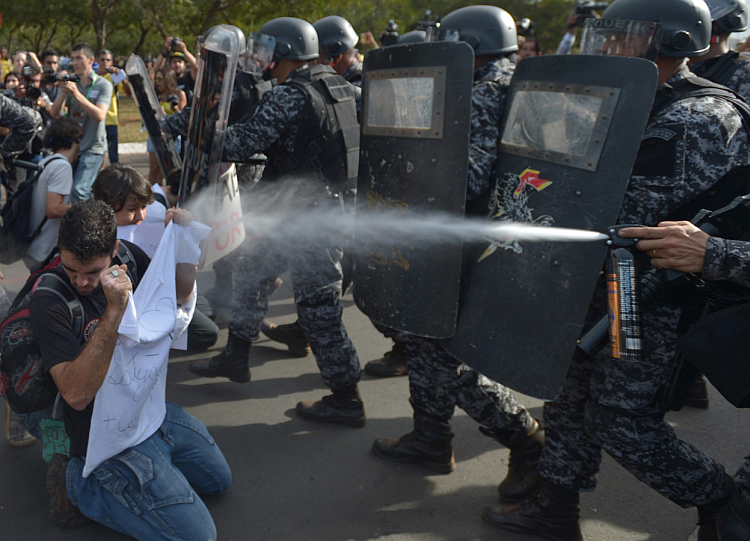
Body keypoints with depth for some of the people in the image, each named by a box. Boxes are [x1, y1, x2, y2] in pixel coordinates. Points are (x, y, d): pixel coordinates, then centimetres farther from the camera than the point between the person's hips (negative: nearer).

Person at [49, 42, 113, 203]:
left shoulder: (103, 85, -3)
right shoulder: (70, 83, 8)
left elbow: (99, 115, -18)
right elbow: (54, 114, 1)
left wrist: (77, 95, -24)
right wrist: (63, 92, -14)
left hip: (93, 148, -5)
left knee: (79, 191, -19)